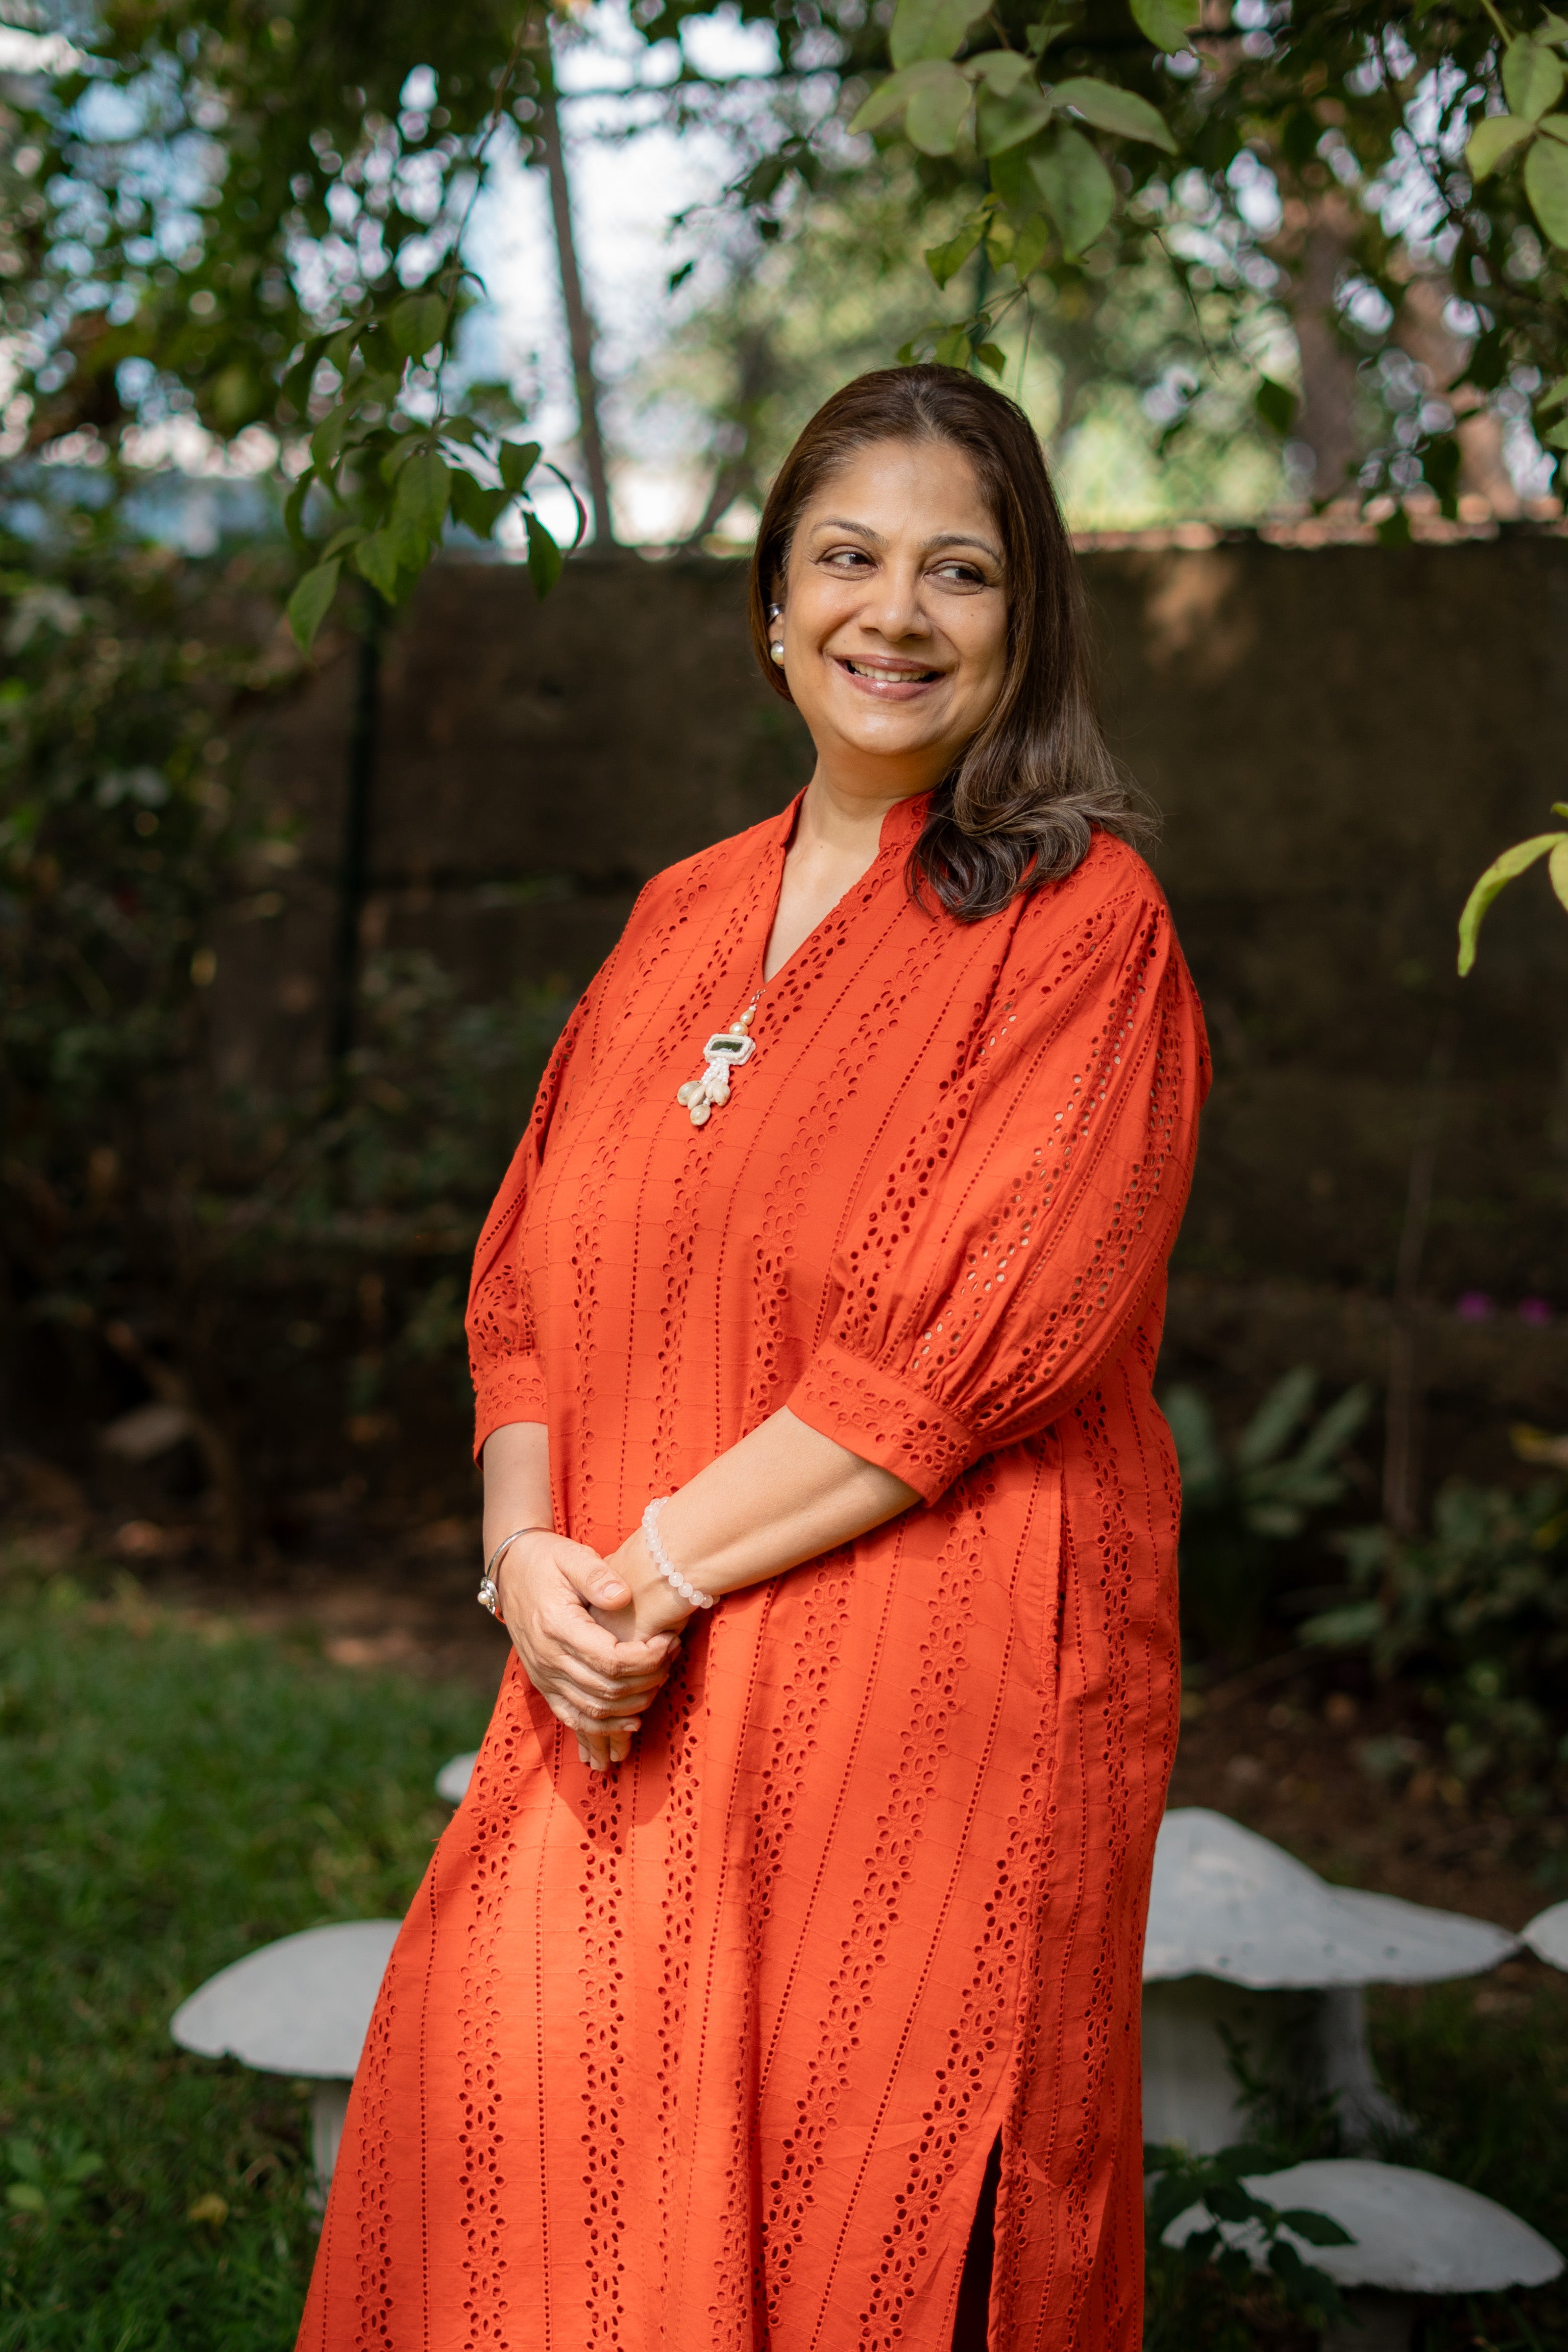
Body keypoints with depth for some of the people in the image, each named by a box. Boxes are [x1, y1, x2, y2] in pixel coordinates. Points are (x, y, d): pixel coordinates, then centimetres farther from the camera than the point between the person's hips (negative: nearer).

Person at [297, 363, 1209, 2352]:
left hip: (932, 1693, -5)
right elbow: (530, 1275, 11)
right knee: (517, 2103, 3)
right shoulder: (686, 916, 13)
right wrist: (531, 1553, -6)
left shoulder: (1080, 921, -6)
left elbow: (981, 1333, -15)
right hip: (634, 1680, 5)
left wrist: (664, 1566, -13)